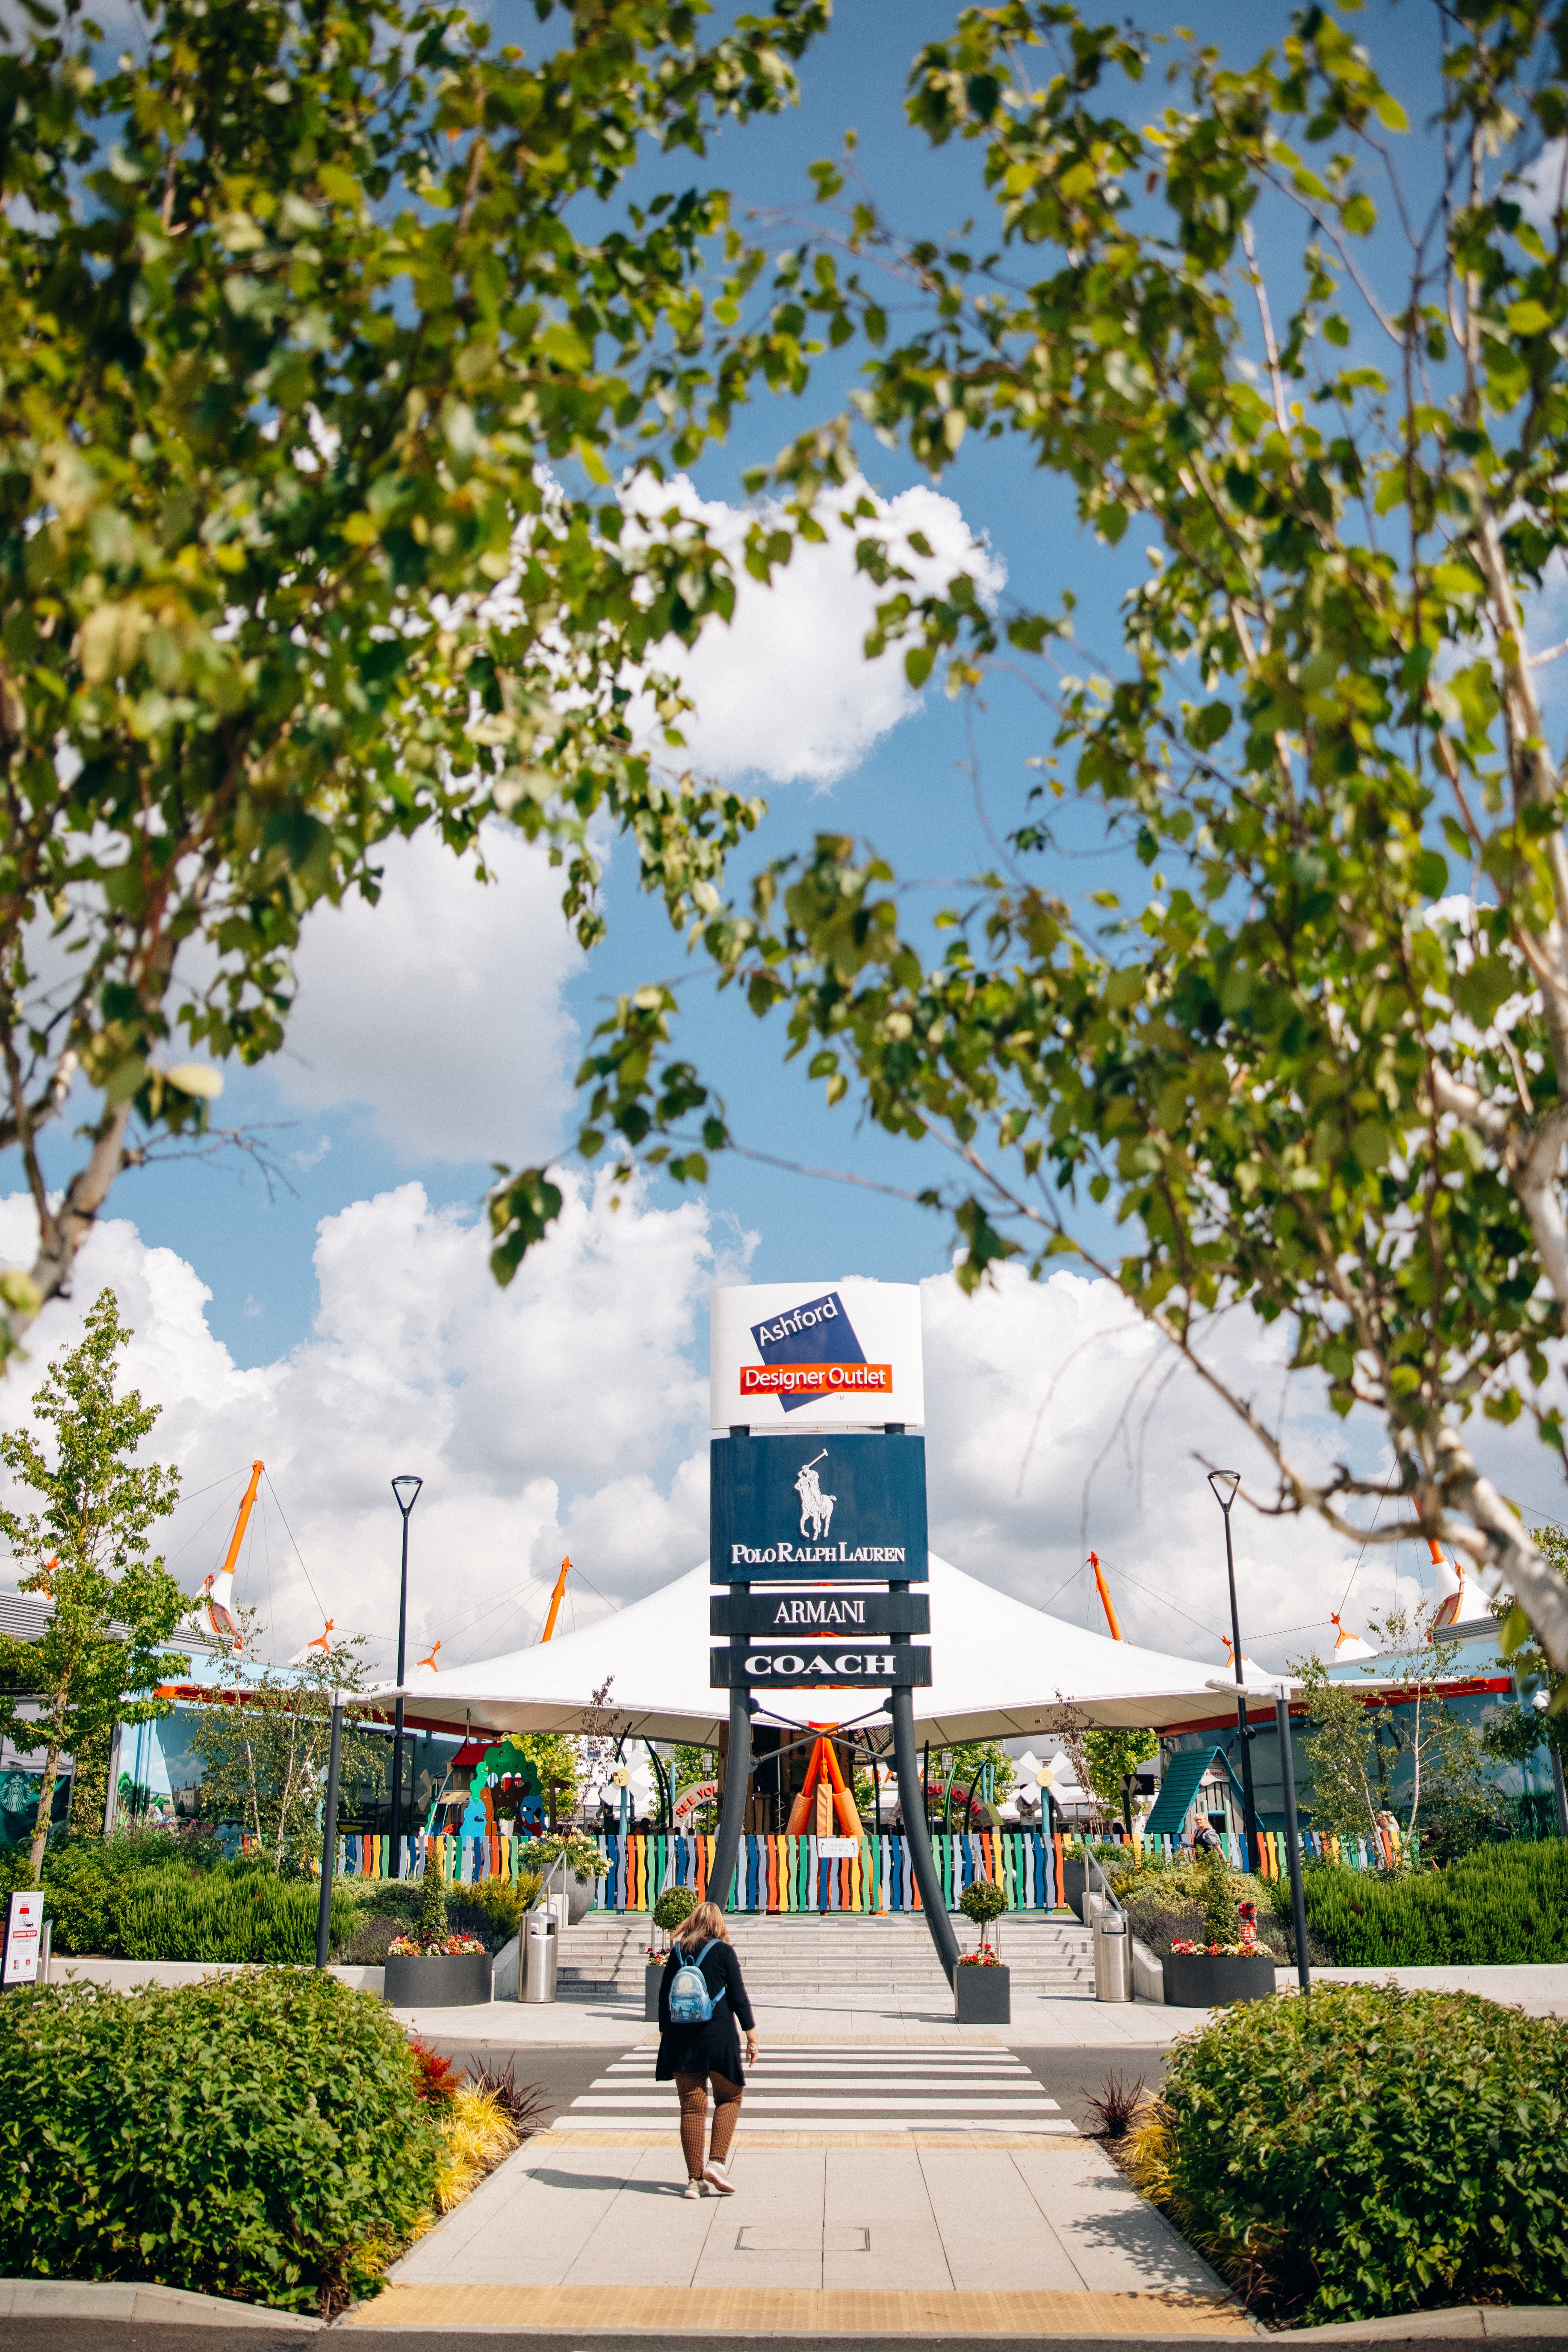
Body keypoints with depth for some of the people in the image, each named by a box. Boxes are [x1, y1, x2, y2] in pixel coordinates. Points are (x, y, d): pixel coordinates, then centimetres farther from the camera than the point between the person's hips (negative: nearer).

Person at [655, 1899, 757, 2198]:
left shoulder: (677, 1952, 7)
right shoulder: (723, 1951, -2)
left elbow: (664, 1996, 10)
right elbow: (738, 1997, -4)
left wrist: (664, 2032, 19)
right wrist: (751, 2035, 2)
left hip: (681, 2038, 3)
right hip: (718, 2035, -3)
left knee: (691, 2107, 7)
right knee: (730, 2098, 13)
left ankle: (694, 2178, 6)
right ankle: (717, 2162, -2)